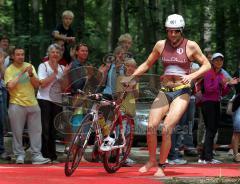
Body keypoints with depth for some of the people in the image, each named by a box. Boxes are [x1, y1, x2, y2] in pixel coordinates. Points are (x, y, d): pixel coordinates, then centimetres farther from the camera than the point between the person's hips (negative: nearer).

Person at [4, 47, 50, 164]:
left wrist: (31, 74, -11)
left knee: (36, 131, 2)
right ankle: (19, 155, 8)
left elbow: (37, 85, 6)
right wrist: (21, 73, -14)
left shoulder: (29, 66, 9)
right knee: (17, 132, -2)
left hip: (32, 103, 4)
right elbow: (10, 86, -16)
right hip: (17, 104, -4)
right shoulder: (9, 70, -1)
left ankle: (36, 155, 5)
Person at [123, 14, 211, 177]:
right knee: (151, 126, -15)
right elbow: (147, 64, 16)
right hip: (165, 91, 3)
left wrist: (192, 76, -15)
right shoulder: (161, 45, 6)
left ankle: (161, 166, -2)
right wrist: (131, 77, 4)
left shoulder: (190, 46, -2)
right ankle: (152, 160, 7)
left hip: (182, 92, -3)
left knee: (166, 129, -17)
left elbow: (207, 65, 1)